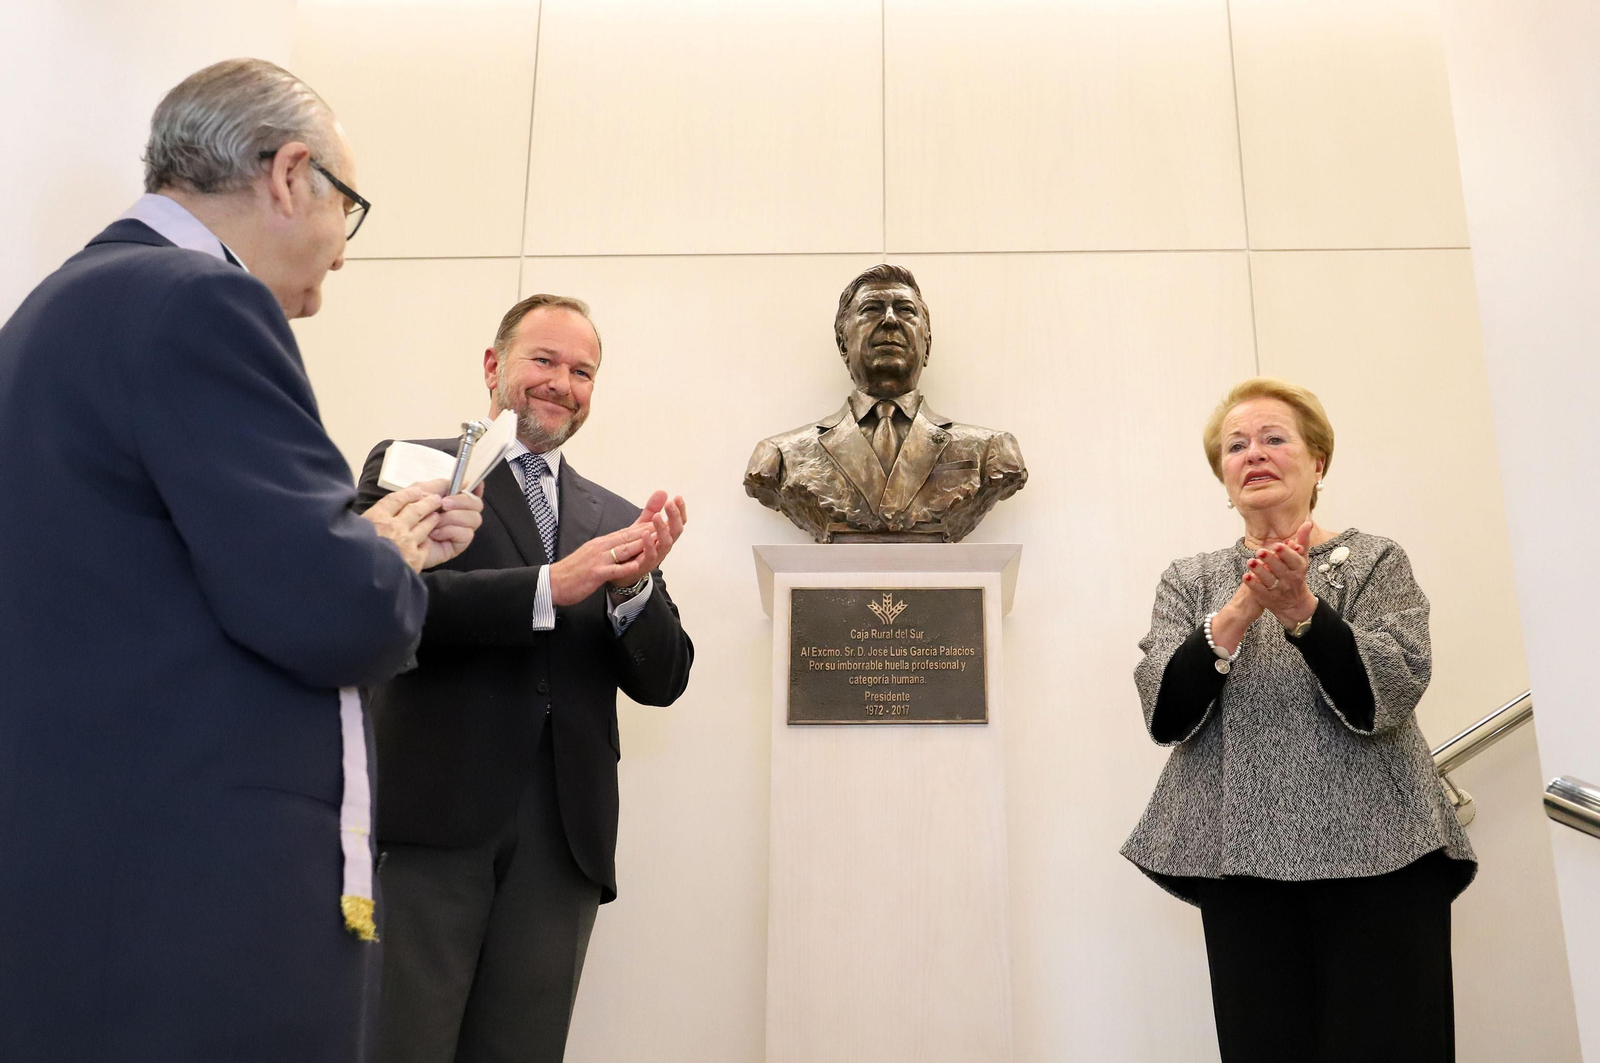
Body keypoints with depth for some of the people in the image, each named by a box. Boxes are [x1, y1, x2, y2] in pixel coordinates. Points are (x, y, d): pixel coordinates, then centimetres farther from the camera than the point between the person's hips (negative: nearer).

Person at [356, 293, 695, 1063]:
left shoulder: (614, 520, 16)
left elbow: (661, 681, 10)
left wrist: (634, 585, -10)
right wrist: (551, 585, -19)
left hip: (563, 835, 4)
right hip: (429, 819, -3)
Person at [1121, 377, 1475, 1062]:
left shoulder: (1375, 561, 6)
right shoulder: (1190, 580, 10)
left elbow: (1389, 695, -9)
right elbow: (1165, 715, -4)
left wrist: (1301, 608, -23)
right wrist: (1241, 610, -17)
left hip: (1379, 857, -1)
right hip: (1243, 859, 2)